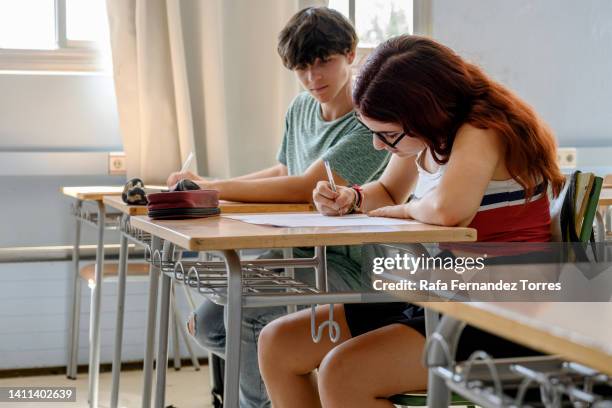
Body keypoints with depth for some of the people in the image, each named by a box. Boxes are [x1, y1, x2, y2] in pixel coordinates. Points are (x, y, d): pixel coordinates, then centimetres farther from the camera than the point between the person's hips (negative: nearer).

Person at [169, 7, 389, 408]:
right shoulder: (301, 108, 6)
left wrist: (211, 188, -24)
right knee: (208, 325, 3)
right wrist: (211, 184, 5)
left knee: (243, 315, -26)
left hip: (346, 263, -8)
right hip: (296, 250, 8)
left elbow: (306, 187, -26)